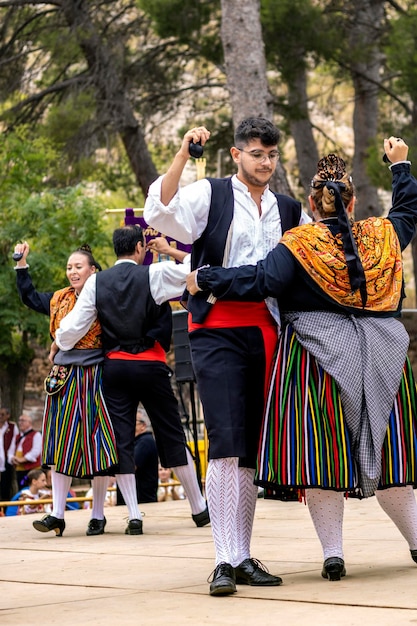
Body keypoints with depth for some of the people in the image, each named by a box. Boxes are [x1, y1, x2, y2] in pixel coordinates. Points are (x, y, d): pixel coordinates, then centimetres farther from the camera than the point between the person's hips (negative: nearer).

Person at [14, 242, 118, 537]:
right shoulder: (59, 300, 12)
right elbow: (30, 297, 27)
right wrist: (22, 264, 23)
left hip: (95, 377, -5)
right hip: (64, 377, 5)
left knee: (97, 446, 0)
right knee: (60, 446, 3)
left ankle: (98, 515, 9)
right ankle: (57, 515, 6)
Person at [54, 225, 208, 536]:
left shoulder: (96, 282, 2)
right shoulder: (155, 274, -6)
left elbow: (73, 325, 3)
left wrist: (57, 346, 21)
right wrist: (172, 253, 10)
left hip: (115, 367, 2)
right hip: (151, 367, -2)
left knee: (121, 439, 5)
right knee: (172, 436, 7)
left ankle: (134, 516, -1)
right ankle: (199, 508, 15)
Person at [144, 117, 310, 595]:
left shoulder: (290, 211, 18)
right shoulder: (210, 194, 3)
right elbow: (161, 214, -14)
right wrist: (183, 156, -23)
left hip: (265, 335, 5)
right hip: (218, 331, -5)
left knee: (251, 451, 7)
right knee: (226, 446, -13)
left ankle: (243, 558, 13)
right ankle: (225, 561, -12)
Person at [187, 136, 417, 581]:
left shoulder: (299, 244, -7)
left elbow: (262, 280, -18)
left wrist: (204, 279, -11)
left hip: (316, 357, -4)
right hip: (380, 357, 4)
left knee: (320, 455, 0)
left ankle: (333, 553, -2)